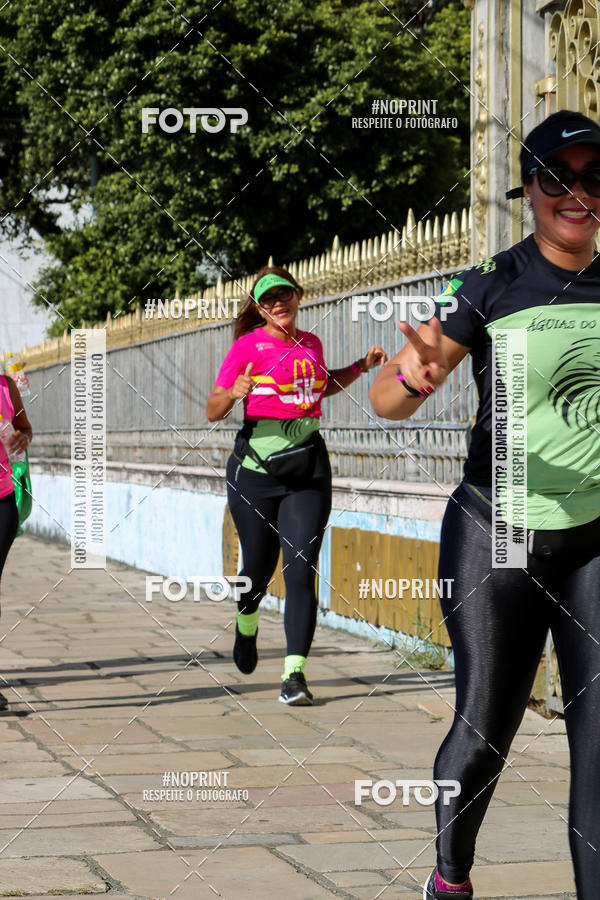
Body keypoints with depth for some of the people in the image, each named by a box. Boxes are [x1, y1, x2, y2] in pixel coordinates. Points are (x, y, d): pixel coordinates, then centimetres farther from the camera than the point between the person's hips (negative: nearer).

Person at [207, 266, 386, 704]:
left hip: (308, 471, 2)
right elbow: (212, 412, -4)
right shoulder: (248, 347, -3)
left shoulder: (311, 343, 11)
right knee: (259, 569, 10)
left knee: (301, 570, -11)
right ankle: (246, 626, 45)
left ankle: (295, 673, -12)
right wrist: (234, 394, -24)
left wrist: (361, 367, 20)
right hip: (256, 469, -2)